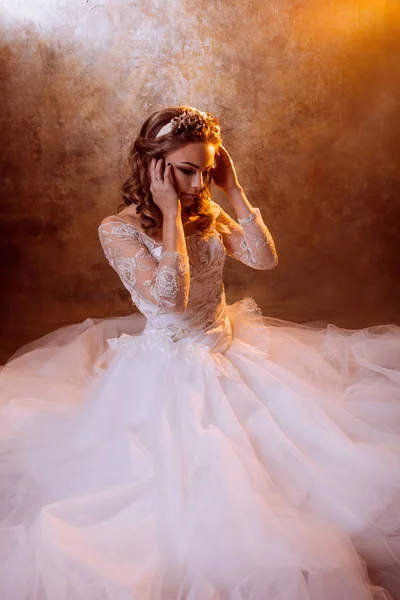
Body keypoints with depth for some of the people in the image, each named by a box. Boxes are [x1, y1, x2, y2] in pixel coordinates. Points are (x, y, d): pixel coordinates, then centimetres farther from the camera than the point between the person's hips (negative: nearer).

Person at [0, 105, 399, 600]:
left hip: (233, 354, 6)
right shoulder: (118, 229, -15)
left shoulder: (208, 215, 3)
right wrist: (171, 211, -24)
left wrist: (233, 190, -8)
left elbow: (264, 258, -7)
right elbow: (170, 296, -27)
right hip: (171, 373, -6)